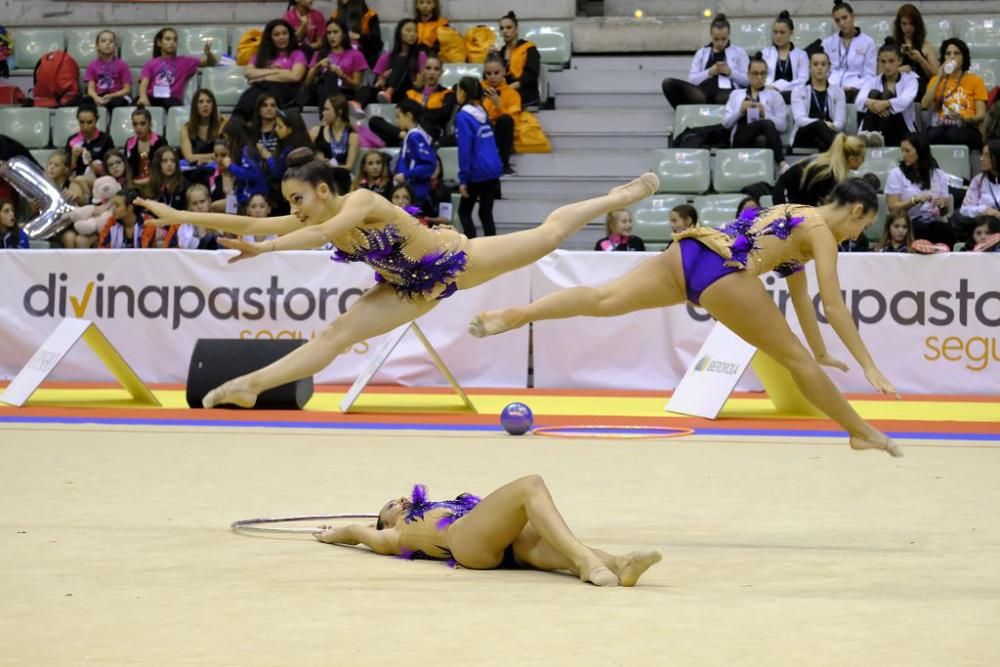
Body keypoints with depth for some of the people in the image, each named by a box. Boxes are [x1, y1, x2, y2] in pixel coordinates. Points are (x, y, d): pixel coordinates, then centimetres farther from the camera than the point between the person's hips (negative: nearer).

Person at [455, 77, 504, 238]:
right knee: (486, 213, 10)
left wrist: (463, 179, -13)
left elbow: (465, 150, -15)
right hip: (493, 170, 7)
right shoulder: (482, 113, 12)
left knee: (464, 212, 6)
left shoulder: (464, 117, -11)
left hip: (478, 172, -7)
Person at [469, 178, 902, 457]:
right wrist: (869, 366, 4)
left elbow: (800, 294, 43)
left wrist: (822, 352, 50)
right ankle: (863, 433, 16)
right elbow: (833, 305, 2)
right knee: (797, 361, 5)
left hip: (688, 254, 7)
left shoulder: (790, 215, 35)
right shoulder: (821, 231, 9)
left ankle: (516, 314, -27)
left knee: (603, 299, -9)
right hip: (723, 276, -7)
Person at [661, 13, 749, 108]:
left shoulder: (739, 52, 22)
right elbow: (691, 80, 13)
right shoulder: (701, 53, 25)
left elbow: (748, 80, 12)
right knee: (668, 83, -24)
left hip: (727, 92, -3)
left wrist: (730, 72, -4)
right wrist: (709, 72, -3)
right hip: (703, 92, 3)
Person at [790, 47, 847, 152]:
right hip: (805, 137, -2)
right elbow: (799, 119, -5)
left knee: (825, 145, -39)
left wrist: (831, 126, -22)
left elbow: (840, 122, 4)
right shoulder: (799, 91, 14)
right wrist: (821, 124, -26)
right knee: (819, 125, -40)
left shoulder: (837, 92, 18)